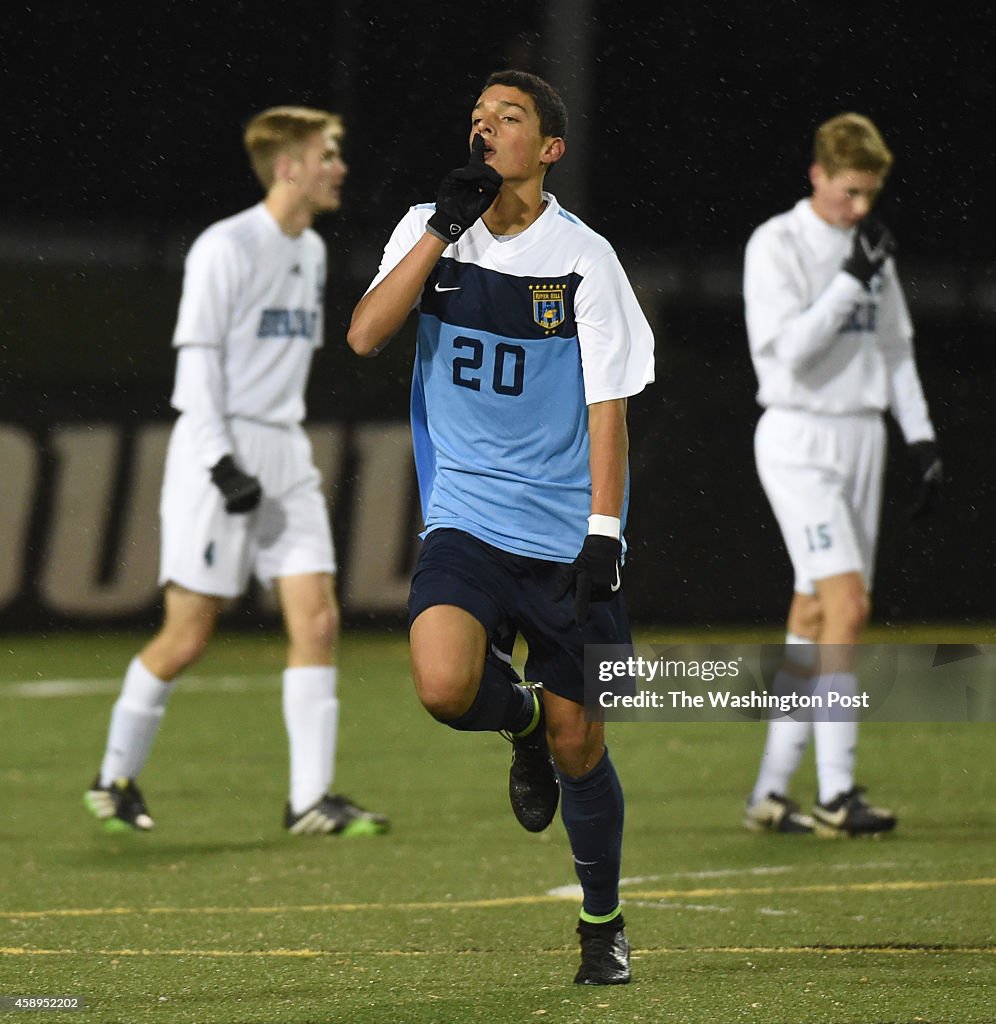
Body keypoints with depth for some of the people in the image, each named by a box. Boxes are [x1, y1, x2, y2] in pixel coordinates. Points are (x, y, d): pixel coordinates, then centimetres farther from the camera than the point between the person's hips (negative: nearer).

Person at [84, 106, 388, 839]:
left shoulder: (311, 252, 14)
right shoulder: (227, 248, -10)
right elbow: (197, 360, -12)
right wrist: (221, 462, -19)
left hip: (284, 455, 7)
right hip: (219, 451, -7)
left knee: (317, 619, -5)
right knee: (188, 635, -4)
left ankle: (311, 799, -6)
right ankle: (115, 779, 14)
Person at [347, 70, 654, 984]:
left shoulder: (583, 256, -3)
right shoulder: (430, 230, 5)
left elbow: (608, 402, -4)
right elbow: (365, 336, -9)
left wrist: (604, 532, -12)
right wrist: (444, 230, -17)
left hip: (566, 531, -1)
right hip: (466, 520, 2)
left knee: (576, 738, 2)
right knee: (445, 686, -24)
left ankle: (604, 923, 23)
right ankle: (520, 718, 13)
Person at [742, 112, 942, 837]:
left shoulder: (871, 249, 13)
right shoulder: (776, 245, -8)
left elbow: (895, 349, 18)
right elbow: (791, 347, -18)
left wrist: (922, 438, 12)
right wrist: (852, 278, -20)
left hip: (862, 437, 7)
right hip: (799, 440, -7)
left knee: (816, 614, 4)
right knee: (847, 602, -18)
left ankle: (771, 793, 8)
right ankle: (836, 793, -20)